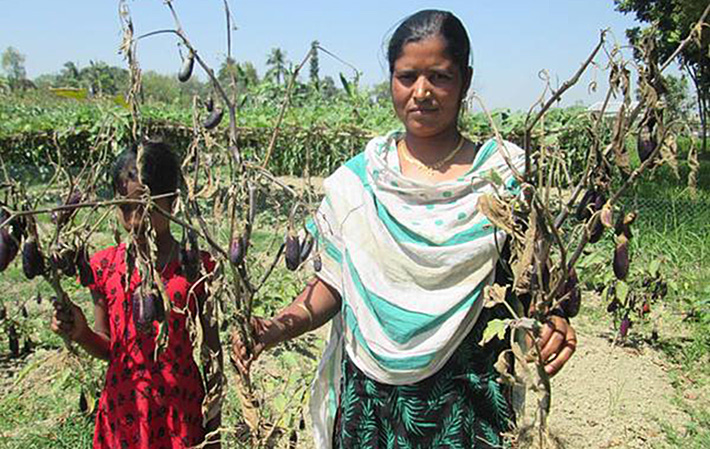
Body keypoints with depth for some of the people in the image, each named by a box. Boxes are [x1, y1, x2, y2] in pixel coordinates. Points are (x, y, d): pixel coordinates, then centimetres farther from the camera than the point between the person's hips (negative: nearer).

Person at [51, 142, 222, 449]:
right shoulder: (104, 267, -3)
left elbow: (212, 349, -2)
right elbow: (107, 348, 7)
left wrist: (214, 424, 1)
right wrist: (81, 333, -15)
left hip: (180, 410, -2)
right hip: (123, 411, 2)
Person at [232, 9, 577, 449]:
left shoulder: (504, 175, -4)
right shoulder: (357, 180, 0)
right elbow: (333, 283, 4)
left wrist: (553, 322, -22)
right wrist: (280, 326, -12)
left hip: (465, 400, -1)